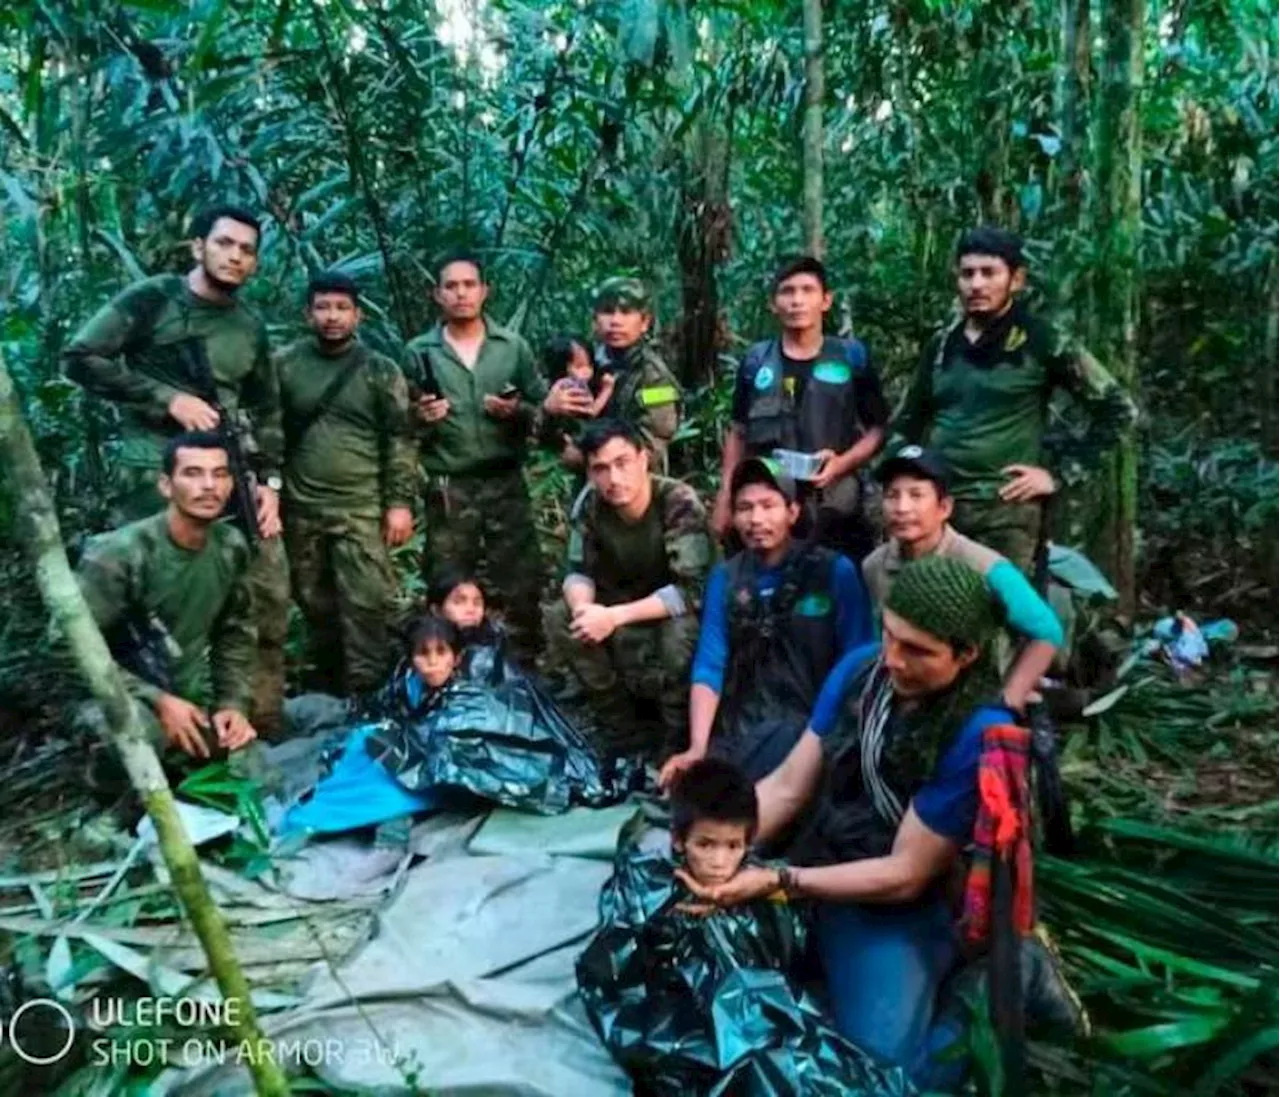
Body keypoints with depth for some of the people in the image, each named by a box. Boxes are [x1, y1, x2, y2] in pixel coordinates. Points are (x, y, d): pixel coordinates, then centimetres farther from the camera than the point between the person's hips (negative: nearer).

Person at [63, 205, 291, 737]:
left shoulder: (251, 329, 16)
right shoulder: (151, 299, 0)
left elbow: (266, 412, 19)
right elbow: (79, 358, -6)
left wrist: (270, 481, 8)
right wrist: (168, 398, -12)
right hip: (157, 474, -5)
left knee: (268, 594, 3)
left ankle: (262, 724, 16)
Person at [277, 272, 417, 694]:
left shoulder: (381, 370, 1)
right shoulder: (284, 364, 5)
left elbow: (399, 440, -1)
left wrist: (400, 502, -7)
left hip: (362, 509, -2)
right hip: (300, 509, 2)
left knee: (365, 603, -6)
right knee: (315, 605, 12)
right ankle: (326, 692, 27)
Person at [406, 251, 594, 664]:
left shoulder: (513, 346, 6)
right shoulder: (420, 352, 5)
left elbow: (544, 407, 6)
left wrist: (518, 411, -14)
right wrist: (421, 418, -15)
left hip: (506, 485, 0)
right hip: (448, 490, 0)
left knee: (520, 587, 4)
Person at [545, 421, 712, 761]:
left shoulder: (679, 503, -29)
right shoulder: (589, 504, -14)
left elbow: (692, 590, -32)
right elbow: (579, 571, -6)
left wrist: (615, 616, -37)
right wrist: (583, 606, -31)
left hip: (681, 610, -5)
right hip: (627, 602, 5)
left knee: (679, 632, -37)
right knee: (559, 619, -16)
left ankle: (678, 738, -10)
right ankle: (623, 730, -2)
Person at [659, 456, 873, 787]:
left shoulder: (835, 571, -2)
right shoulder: (724, 577, 7)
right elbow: (709, 664, -1)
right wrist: (697, 748, -13)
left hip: (811, 719, -3)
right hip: (739, 723, 3)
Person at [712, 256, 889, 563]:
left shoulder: (851, 357, 3)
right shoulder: (756, 361, 7)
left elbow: (878, 429, 5)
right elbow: (737, 433, 13)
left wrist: (842, 464, -13)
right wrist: (725, 500, 7)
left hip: (834, 511, -1)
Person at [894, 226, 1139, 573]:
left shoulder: (1041, 343, -3)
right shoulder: (942, 344, 12)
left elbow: (1118, 409, -1)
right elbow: (910, 420, 23)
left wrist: (1060, 472, -5)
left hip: (1005, 509, -4)